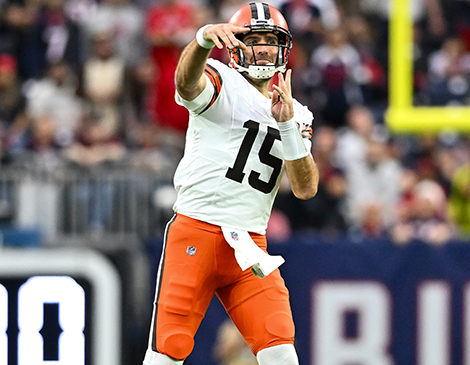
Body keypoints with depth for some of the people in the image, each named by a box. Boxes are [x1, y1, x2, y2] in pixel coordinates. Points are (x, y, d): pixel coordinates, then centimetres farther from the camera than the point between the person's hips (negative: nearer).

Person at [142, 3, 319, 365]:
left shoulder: (296, 115, 16)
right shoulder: (222, 83, -1)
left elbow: (306, 188, 5)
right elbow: (187, 83, -27)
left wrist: (287, 125, -8)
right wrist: (204, 39, -48)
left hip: (249, 246, 4)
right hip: (195, 233, -4)